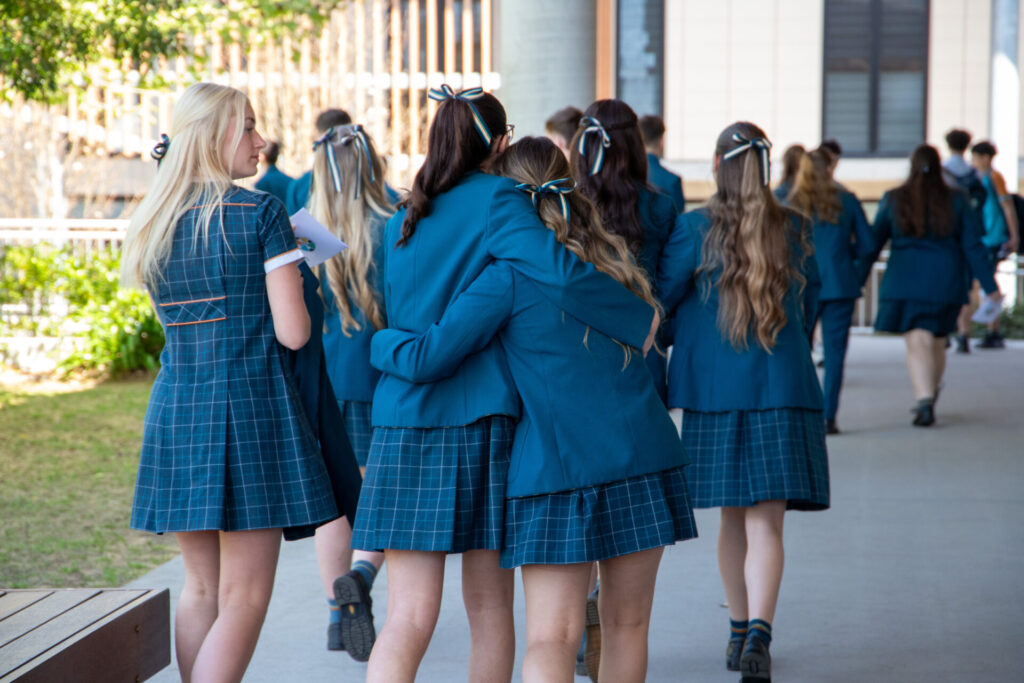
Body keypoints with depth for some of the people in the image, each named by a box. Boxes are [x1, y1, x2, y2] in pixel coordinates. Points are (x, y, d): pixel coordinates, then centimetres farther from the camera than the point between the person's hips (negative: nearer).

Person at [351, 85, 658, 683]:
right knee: (489, 604, 10)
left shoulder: (402, 219, 15)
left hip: (405, 423, 4)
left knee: (411, 615, -3)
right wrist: (641, 319, -9)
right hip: (480, 417, -4)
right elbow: (562, 272, -19)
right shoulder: (496, 200, -4)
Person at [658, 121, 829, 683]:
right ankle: (758, 633, -22)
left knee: (733, 516, 16)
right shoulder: (796, 230, 2)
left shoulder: (694, 230, -4)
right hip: (782, 391, 0)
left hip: (715, 390, 0)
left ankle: (739, 632, 28)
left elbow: (660, 302, -1)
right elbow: (809, 304, 13)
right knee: (766, 522, -4)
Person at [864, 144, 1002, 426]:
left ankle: (925, 402, -20)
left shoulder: (893, 200, -1)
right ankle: (928, 398, 30)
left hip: (905, 283, -2)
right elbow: (973, 246, 0)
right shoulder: (956, 201, 0)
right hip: (947, 284, 2)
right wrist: (989, 286, 4)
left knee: (917, 343, -5)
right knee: (937, 342, 17)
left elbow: (872, 243, 0)